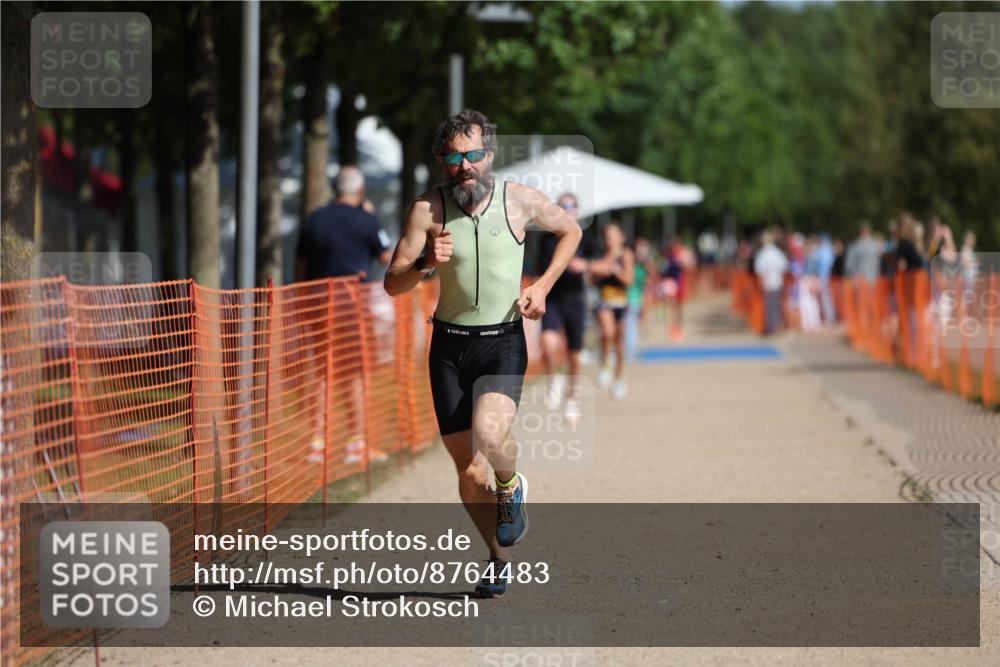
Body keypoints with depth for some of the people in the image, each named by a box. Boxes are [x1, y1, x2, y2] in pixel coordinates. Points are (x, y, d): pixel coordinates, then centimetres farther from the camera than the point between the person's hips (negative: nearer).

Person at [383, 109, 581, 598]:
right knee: (470, 474, 3)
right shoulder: (428, 209, -5)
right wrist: (425, 263, -26)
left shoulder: (520, 201, -4)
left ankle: (511, 487, 6)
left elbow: (571, 231, 15)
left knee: (490, 435, -30)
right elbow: (392, 285, -5)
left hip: (503, 343, -1)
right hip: (449, 346, 1)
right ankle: (500, 559, 28)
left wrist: (542, 285, 2)